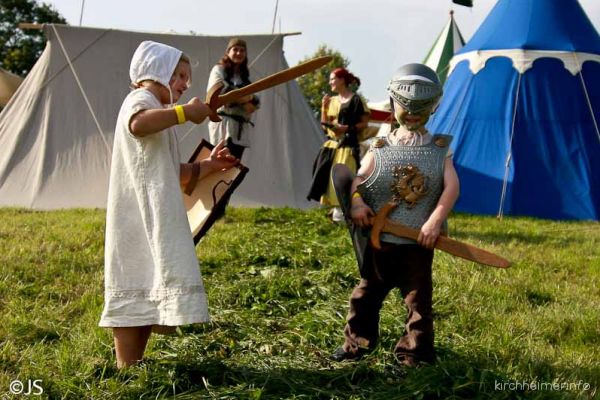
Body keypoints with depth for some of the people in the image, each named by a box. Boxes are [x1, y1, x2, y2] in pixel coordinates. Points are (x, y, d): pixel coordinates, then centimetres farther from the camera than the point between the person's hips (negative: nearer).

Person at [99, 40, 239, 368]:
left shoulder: (157, 111, 27)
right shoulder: (141, 99, -5)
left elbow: (174, 174, 26)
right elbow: (138, 124, -33)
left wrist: (209, 165, 15)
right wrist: (185, 112, -27)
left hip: (153, 219, 10)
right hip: (142, 217, -10)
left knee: (146, 293, 9)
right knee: (136, 292, -12)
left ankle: (133, 366, 12)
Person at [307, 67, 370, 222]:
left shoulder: (355, 100, -7)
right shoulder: (332, 101, 13)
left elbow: (364, 123, -6)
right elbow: (325, 125, 14)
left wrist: (347, 128, -17)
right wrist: (324, 108, 1)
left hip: (347, 145, -7)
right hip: (331, 144, 7)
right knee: (327, 176, 5)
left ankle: (342, 209, -7)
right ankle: (334, 207, 13)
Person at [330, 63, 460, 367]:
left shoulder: (439, 150, 2)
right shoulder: (380, 148, 4)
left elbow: (451, 187, -9)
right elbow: (358, 178, -5)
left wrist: (435, 221, -21)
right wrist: (356, 201, -26)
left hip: (419, 240, -1)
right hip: (380, 239, 1)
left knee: (418, 298, 5)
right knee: (367, 293, 12)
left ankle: (414, 353, 16)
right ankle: (356, 342, 27)